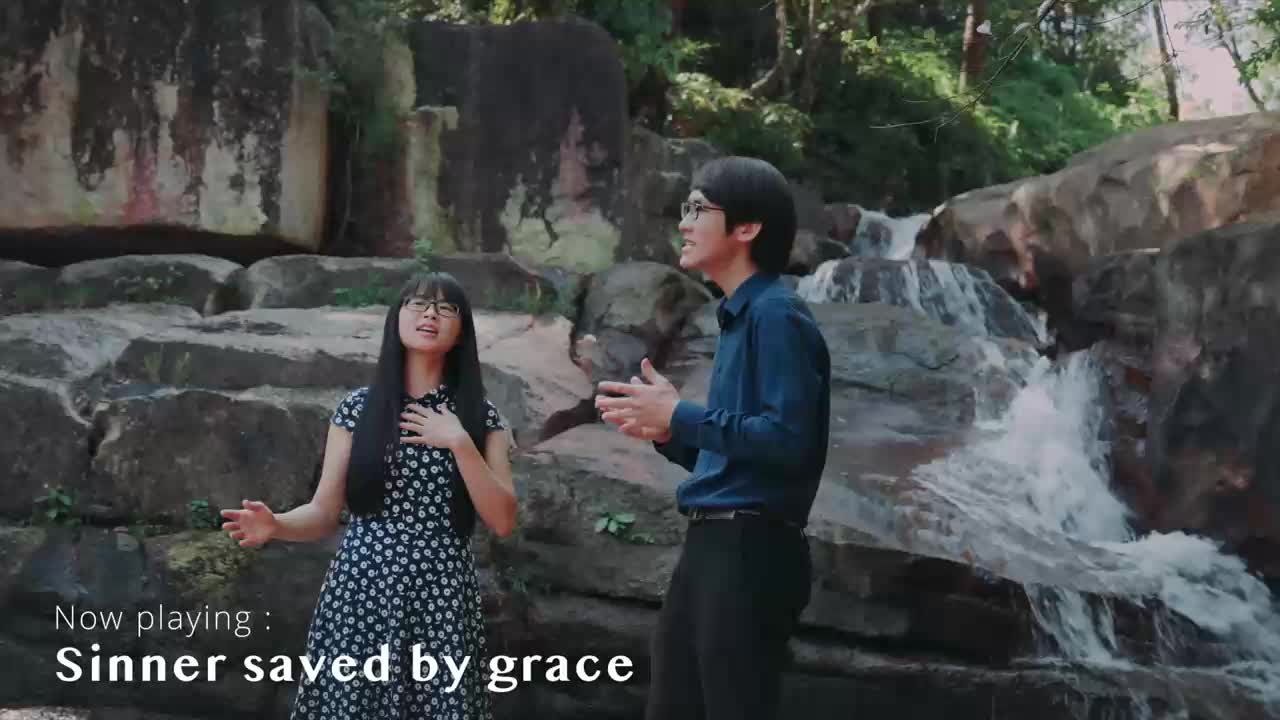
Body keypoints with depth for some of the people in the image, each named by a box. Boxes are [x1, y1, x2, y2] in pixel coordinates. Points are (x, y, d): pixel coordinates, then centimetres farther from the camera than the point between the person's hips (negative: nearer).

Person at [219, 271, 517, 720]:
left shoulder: (479, 416, 3)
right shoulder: (358, 408, 4)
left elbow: (503, 521, -4)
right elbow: (324, 513, 4)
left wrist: (459, 443, -12)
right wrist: (276, 525, -16)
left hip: (441, 599, 0)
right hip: (360, 592, 0)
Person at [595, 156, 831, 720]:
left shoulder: (777, 315, -11)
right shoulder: (738, 318, 19)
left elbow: (789, 441, -22)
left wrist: (681, 416, -15)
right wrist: (664, 429, 7)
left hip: (751, 552, -10)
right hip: (712, 547, 10)